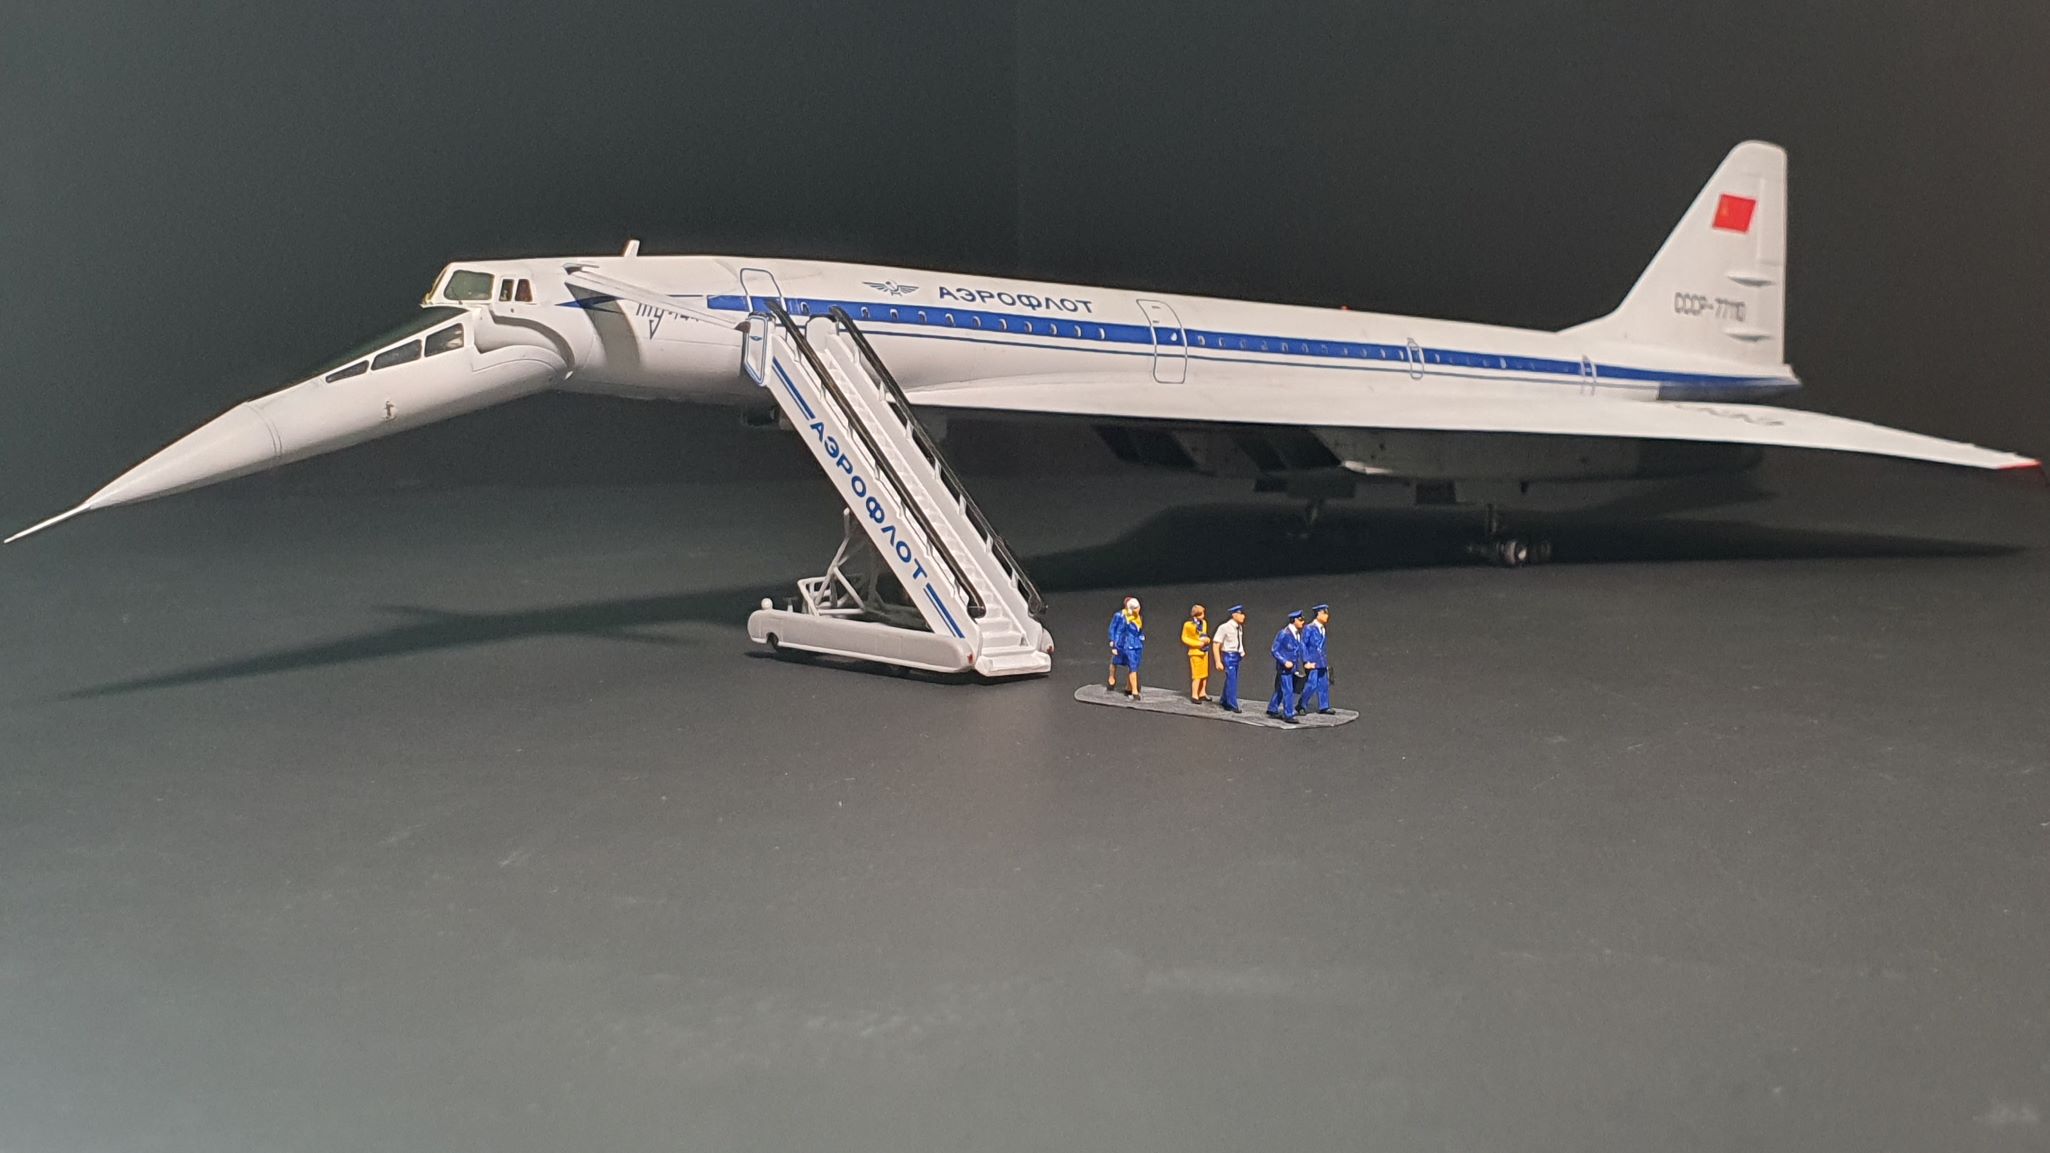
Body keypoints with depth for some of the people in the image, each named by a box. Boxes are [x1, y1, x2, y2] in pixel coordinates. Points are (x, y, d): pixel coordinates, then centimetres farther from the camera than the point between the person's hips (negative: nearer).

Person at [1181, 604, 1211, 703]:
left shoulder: (1204, 622, 4)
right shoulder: (1188, 624, -14)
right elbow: (1184, 638, -8)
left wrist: (1207, 639, -7)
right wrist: (1198, 643, -16)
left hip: (1204, 651, 7)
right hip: (1195, 652, -7)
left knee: (1204, 674, 13)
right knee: (1197, 674, -7)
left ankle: (1202, 693, 25)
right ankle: (1194, 696, -1)